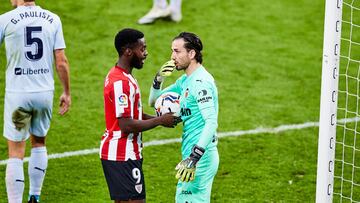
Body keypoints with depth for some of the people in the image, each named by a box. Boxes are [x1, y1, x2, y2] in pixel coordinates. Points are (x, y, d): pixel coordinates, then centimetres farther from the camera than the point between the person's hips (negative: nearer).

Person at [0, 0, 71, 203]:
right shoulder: (53, 19, 0)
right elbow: (61, 61, 0)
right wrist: (67, 93, 10)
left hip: (17, 93, -3)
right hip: (45, 92, 3)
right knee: (39, 143, 23)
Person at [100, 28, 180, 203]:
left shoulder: (116, 75, 14)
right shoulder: (121, 82, -19)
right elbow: (126, 125, -23)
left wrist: (159, 118, 6)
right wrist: (159, 121, -14)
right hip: (123, 155, -10)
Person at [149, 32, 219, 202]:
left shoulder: (201, 81, -16)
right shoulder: (186, 80, 15)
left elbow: (211, 122, -24)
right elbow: (153, 101, 23)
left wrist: (194, 158, -31)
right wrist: (158, 79, 2)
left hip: (201, 157, -10)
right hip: (192, 154, 10)